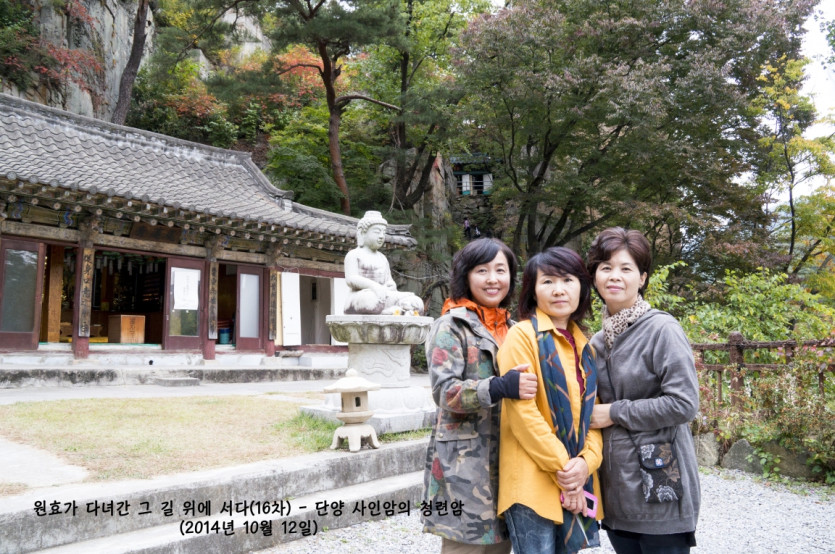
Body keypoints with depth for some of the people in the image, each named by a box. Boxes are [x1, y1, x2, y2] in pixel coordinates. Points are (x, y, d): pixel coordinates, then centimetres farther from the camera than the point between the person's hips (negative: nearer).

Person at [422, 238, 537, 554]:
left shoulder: (511, 328, 15)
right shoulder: (451, 326, -7)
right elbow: (444, 391, -18)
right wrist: (500, 388, -31)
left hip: (507, 460, 7)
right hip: (466, 465, -7)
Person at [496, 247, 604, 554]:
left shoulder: (584, 346, 14)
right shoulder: (522, 335, -7)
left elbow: (592, 412, 11)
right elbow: (522, 411, -15)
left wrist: (586, 461, -7)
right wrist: (562, 468, -13)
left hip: (578, 484, 6)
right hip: (533, 483, -6)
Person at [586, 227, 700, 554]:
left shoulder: (663, 329, -11)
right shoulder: (597, 342, 9)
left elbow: (683, 404, -18)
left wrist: (616, 413, -13)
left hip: (658, 487, -6)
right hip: (616, 489, 6)